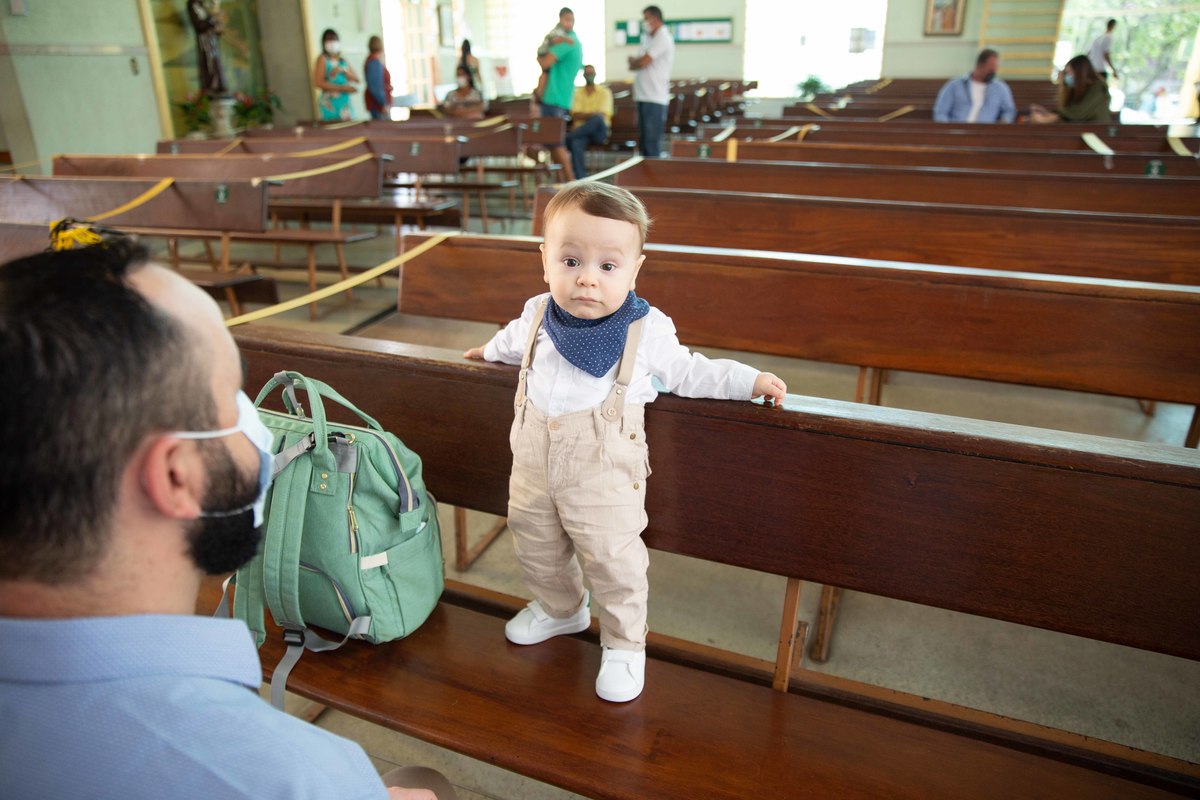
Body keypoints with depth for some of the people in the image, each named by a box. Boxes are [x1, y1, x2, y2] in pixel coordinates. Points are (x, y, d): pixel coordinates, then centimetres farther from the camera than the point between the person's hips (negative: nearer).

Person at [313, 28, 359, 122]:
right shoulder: (322, 59, -2)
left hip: (345, 104, 6)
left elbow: (356, 79, 9)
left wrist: (343, 70, -10)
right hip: (330, 104, -6)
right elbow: (318, 83, -13)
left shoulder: (342, 61, 16)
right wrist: (342, 88, -16)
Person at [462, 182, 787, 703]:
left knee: (611, 559, 2)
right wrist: (490, 349, 40)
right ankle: (560, 608, 50)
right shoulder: (539, 315, -2)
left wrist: (748, 380, -2)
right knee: (535, 546, 21)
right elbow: (516, 338, 23)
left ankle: (624, 644, 28)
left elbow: (686, 373, 3)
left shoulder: (646, 330, -13)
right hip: (534, 464, 5)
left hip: (604, 472, -5)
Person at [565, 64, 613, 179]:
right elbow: (575, 116, 2)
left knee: (597, 118, -37)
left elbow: (602, 115, -4)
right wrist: (591, 115, -12)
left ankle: (567, 138, -32)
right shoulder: (577, 93, 15)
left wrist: (583, 115, -11)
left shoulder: (604, 92, 9)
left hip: (599, 132, -1)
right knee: (576, 144, -35)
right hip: (582, 131, 1)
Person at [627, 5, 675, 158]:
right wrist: (636, 62, -5)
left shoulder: (662, 38, -7)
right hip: (644, 96, 9)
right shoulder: (649, 39, 21)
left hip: (655, 98, -9)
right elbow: (639, 61, 17)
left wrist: (633, 62, 4)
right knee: (643, 141, 11)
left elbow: (643, 62, -16)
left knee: (652, 141, -10)